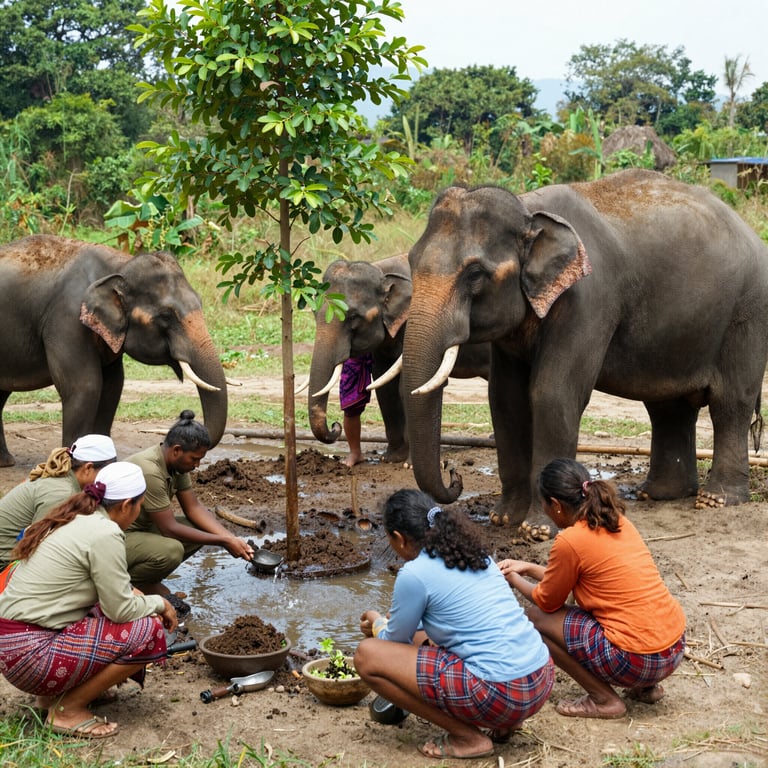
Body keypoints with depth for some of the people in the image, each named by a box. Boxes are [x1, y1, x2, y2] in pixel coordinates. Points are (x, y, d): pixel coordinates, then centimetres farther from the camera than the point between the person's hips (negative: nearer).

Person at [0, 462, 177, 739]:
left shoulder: (71, 518, 11)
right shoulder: (105, 534, -17)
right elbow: (121, 610, -13)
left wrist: (131, 595, 16)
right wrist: (159, 603, 4)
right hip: (29, 654, -9)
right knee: (148, 632, -12)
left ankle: (55, 692, 15)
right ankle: (67, 709, -3)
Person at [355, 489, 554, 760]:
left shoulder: (415, 573, -9)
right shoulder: (472, 553, 14)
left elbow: (396, 642, 9)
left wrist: (377, 622, 32)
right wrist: (391, 623, 46)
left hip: (502, 693, -9)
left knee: (368, 656, -2)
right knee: (424, 637, 30)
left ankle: (467, 737, 1)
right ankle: (503, 721, 17)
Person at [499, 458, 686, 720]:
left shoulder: (570, 541, -14)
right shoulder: (616, 520, 9)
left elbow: (547, 601, 2)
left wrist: (513, 579, 19)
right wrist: (530, 568, 27)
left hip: (639, 660, -8)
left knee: (537, 617, 5)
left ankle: (604, 700, 5)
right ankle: (646, 687, 22)